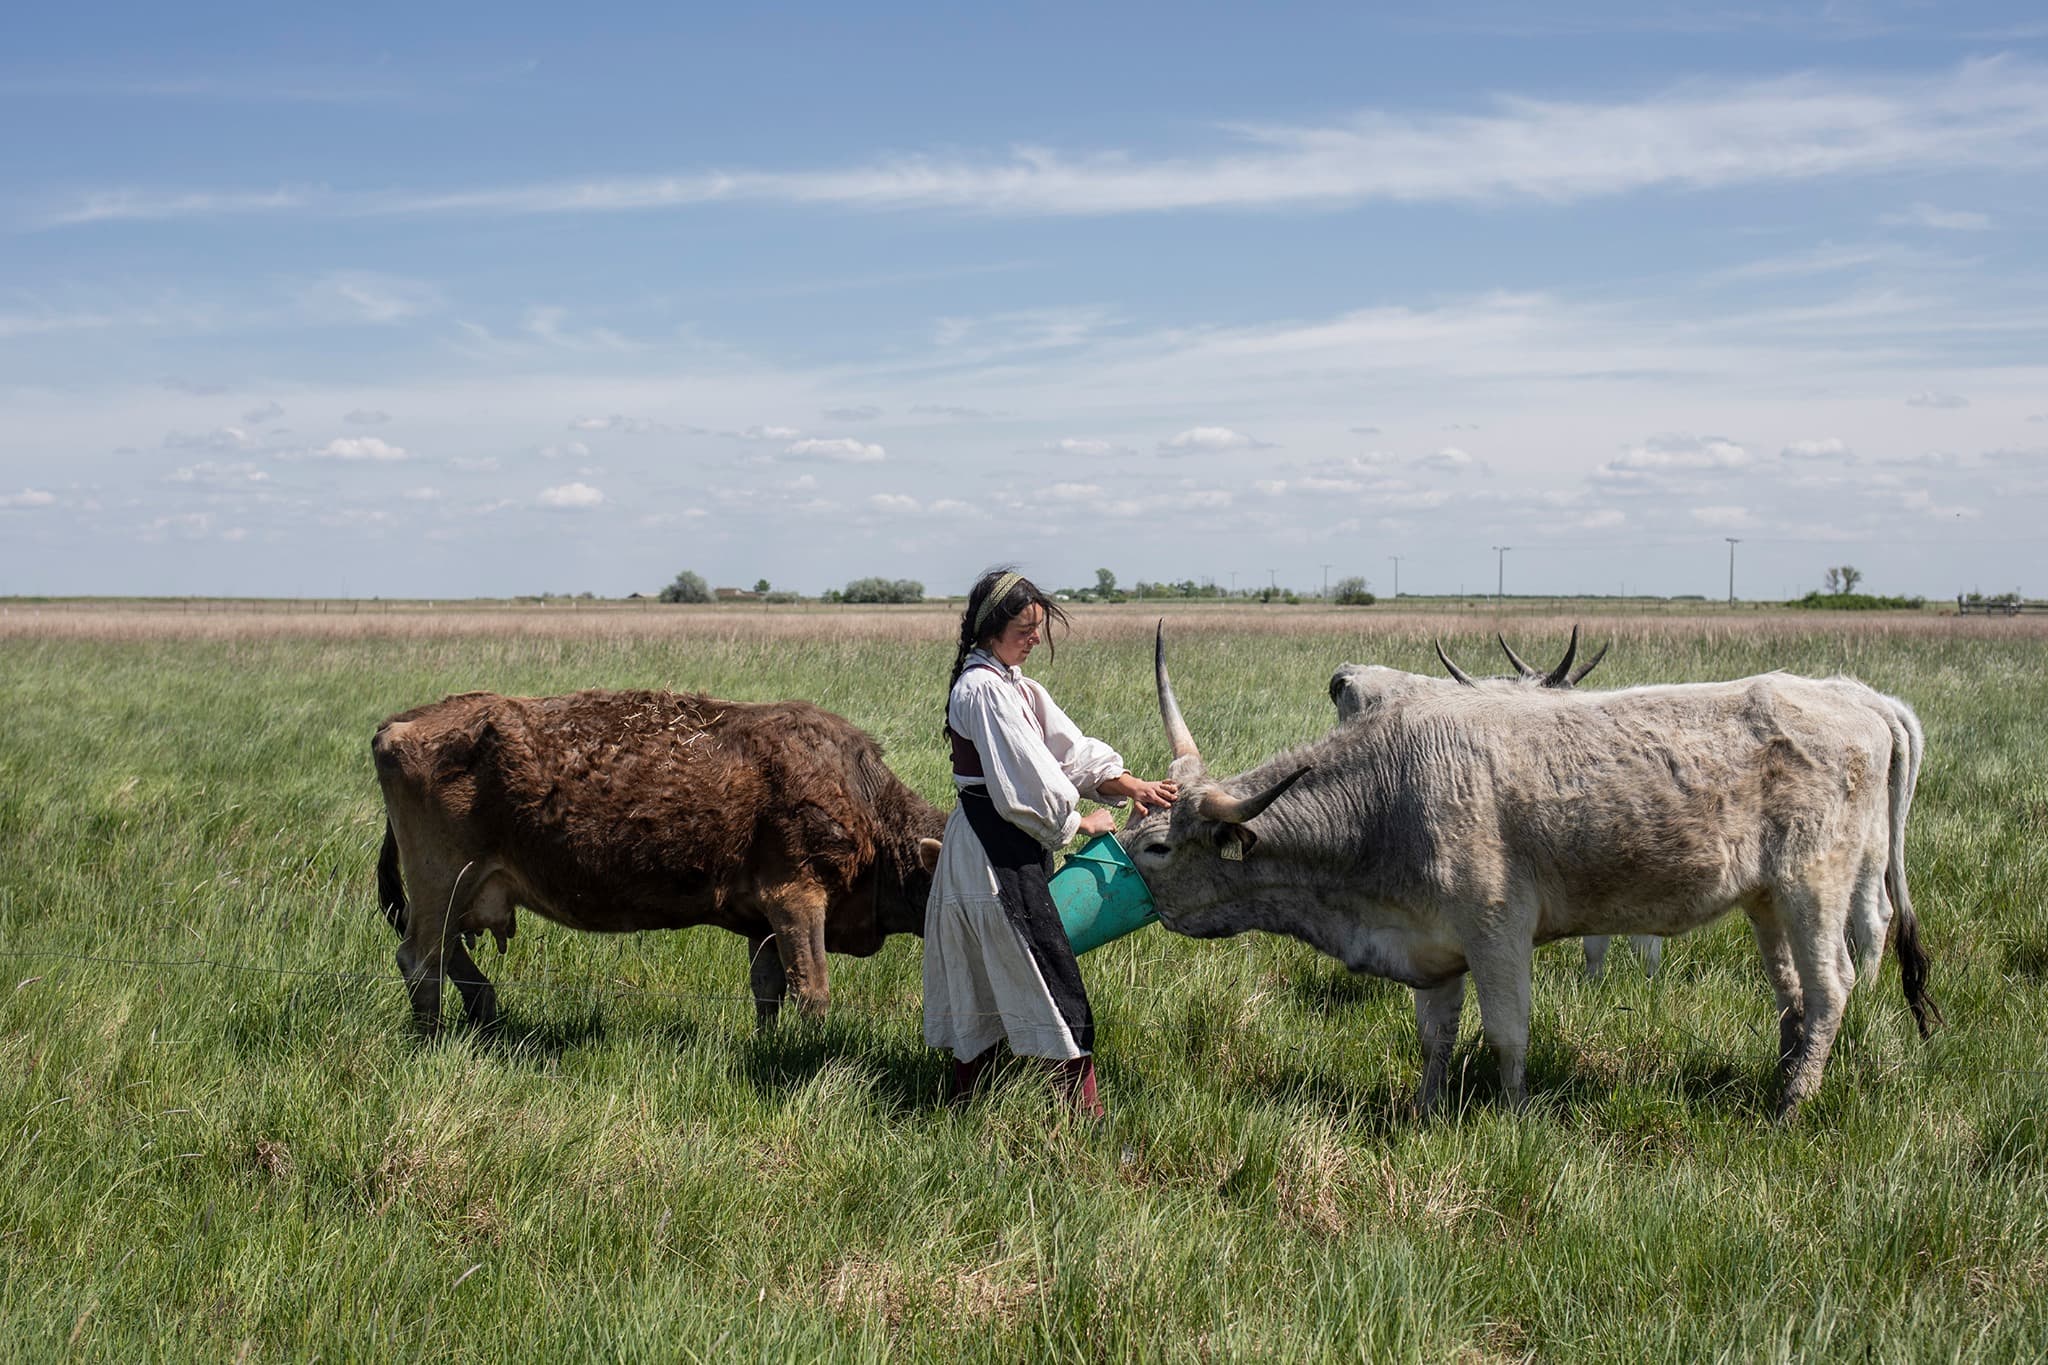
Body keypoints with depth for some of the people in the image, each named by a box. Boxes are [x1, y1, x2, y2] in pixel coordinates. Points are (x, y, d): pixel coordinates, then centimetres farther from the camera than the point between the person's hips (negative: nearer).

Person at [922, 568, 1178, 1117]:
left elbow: (1069, 747, 8)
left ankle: (960, 1102, 23)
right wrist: (1080, 821, -6)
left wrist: (1128, 784, -6)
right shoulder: (983, 688, -16)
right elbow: (1025, 779, -18)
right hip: (995, 849, -10)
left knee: (986, 980, 15)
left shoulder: (1012, 683, 14)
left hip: (995, 845, 10)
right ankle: (1085, 1114, -8)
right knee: (1055, 984, -9)